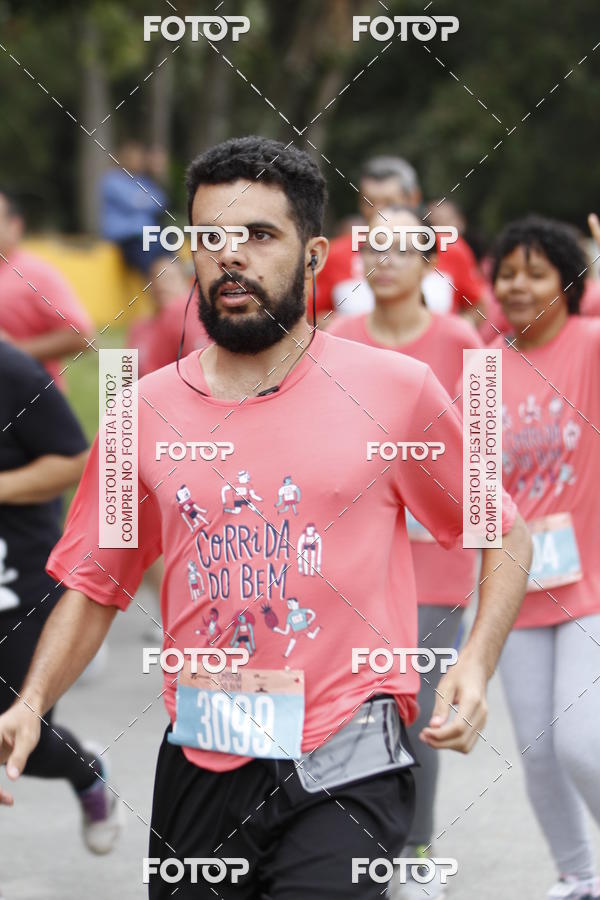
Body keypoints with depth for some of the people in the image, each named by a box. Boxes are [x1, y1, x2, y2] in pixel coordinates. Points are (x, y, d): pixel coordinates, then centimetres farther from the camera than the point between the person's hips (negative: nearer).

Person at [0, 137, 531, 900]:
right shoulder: (147, 410, 6)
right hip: (198, 769, 3)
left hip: (344, 770, -3)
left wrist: (476, 665, -5)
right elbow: (95, 587, 13)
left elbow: (504, 535, 10)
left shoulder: (397, 390, 0)